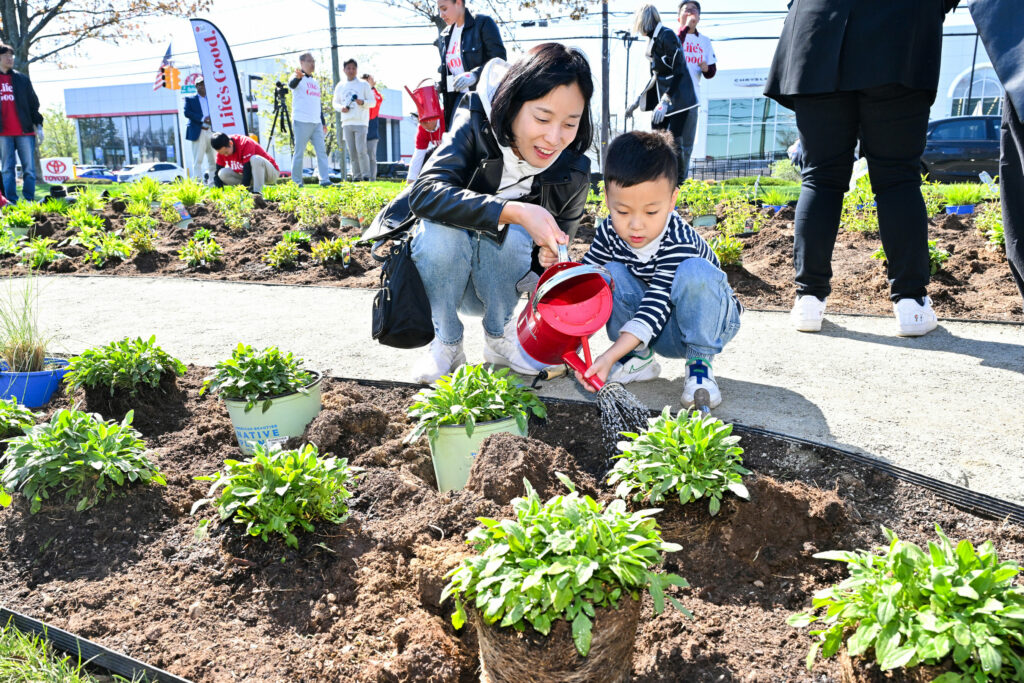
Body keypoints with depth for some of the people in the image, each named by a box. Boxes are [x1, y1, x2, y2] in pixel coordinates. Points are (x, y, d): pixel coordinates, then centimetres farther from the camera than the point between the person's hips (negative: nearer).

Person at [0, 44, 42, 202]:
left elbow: (34, 103, 9)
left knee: (29, 169, -3)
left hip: (25, 131, 0)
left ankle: (29, 200, 1)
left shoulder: (22, 79, 12)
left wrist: (38, 124, -2)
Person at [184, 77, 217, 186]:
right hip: (198, 132, -4)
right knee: (197, 160, -8)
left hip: (211, 131, 4)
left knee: (213, 160, 3)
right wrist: (202, 119, -14)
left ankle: (212, 183, 7)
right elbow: (187, 112, -4)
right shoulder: (190, 99, 10)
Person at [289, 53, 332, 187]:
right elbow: (292, 84, -24)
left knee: (322, 151, -1)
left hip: (317, 124, 7)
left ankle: (325, 179, -2)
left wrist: (323, 123, 20)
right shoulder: (298, 79, 0)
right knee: (299, 152, -4)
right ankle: (297, 182, 1)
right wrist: (298, 77, -47)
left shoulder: (316, 82, 22)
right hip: (302, 122, -7)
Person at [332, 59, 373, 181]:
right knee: (352, 152, 3)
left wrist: (363, 102, -17)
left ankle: (366, 176, -6)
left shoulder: (364, 84, 5)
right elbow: (335, 102, 19)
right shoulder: (340, 86, 14)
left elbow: (372, 102, 4)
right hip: (347, 123, 4)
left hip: (361, 122, -4)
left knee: (361, 151, -13)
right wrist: (341, 108, -3)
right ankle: (356, 176, 9)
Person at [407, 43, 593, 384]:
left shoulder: (573, 174, -14)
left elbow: (557, 250, -2)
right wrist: (514, 211, -48)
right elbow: (425, 193, -38)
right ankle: (446, 343, -11)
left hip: (502, 281, 1)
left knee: (510, 234, -31)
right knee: (441, 229, -34)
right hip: (440, 271, -1)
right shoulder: (475, 126, -22)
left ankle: (499, 337, -5)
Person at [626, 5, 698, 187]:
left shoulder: (667, 36, -15)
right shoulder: (653, 39, 12)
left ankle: (678, 183, -1)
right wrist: (637, 101, 20)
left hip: (677, 97, -9)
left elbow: (678, 72, -22)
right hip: (661, 96, 9)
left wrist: (664, 102, -29)